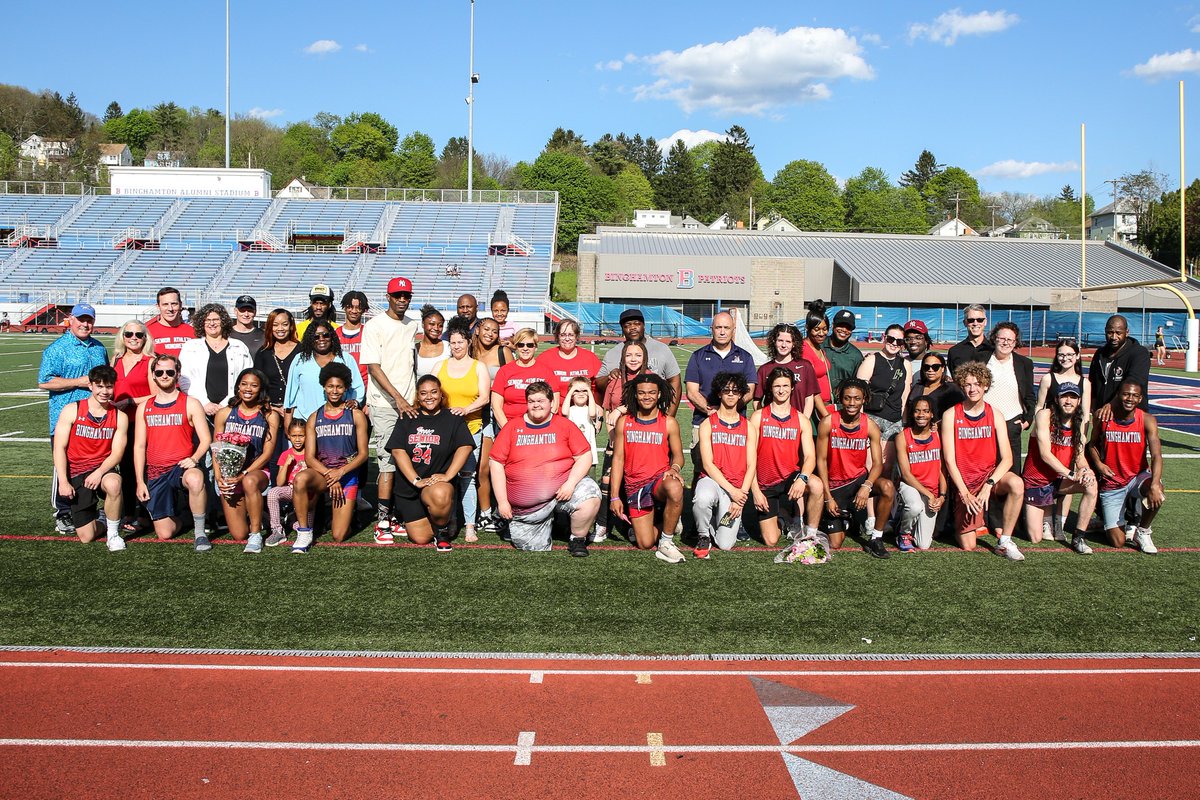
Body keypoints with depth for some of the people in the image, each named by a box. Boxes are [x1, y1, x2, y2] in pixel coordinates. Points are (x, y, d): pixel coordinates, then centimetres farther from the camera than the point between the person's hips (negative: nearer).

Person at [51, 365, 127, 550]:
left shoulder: (119, 417, 0)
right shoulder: (71, 411, -2)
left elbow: (117, 452, -5)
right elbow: (60, 448, -4)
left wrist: (100, 472, -24)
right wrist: (63, 482, -12)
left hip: (103, 469, 0)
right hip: (76, 474, 0)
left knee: (114, 484, -40)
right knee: (86, 537, -6)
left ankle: (113, 533, -17)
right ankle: (102, 520, 32)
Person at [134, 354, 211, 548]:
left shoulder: (190, 404, 3)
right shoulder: (144, 407, 12)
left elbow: (206, 439, -2)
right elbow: (139, 446, 10)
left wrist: (194, 459, -22)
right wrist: (140, 481, 3)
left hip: (182, 467, -3)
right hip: (155, 472, 3)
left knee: (196, 479, -41)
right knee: (164, 533, -4)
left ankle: (200, 532, -25)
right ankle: (180, 518, 33)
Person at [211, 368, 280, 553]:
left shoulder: (269, 416, 1)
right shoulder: (224, 414, 7)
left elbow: (267, 453, -4)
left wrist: (244, 474, -16)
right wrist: (219, 477, -11)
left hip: (257, 471, -2)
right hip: (229, 474, 2)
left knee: (249, 482, -41)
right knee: (239, 535, -9)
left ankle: (256, 534, -24)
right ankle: (251, 517, 30)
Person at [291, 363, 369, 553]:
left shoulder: (356, 415, 4)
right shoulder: (314, 418, 8)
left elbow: (363, 454, 0)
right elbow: (309, 457, 1)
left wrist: (340, 472, -16)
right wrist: (329, 474, -17)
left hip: (347, 475, -1)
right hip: (321, 472, 1)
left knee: (339, 536, -9)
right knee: (301, 479, -39)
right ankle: (304, 532, -19)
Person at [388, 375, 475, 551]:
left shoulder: (453, 419, 3)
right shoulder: (407, 419, 8)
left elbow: (465, 447, -10)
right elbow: (397, 451, -3)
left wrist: (447, 476, -22)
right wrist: (416, 480, -15)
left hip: (439, 483, -3)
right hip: (408, 488, 3)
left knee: (440, 494, -40)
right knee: (420, 539, -3)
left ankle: (442, 531, -8)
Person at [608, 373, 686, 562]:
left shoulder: (669, 423, 2)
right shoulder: (623, 422, 4)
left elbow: (677, 454, 6)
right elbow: (618, 459, 4)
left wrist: (675, 468, -20)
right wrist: (614, 496, 0)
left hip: (660, 479, -1)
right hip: (635, 486, 1)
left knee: (675, 489, -40)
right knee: (645, 543, -9)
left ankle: (666, 542, -20)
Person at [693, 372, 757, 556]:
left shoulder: (748, 427, 11)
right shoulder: (708, 424, 3)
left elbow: (751, 466, 4)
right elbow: (707, 464, -6)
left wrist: (741, 496, -10)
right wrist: (731, 490, -16)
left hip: (737, 487, 1)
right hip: (711, 480, -1)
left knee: (725, 544, -13)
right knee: (703, 499, -40)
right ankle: (703, 536, -9)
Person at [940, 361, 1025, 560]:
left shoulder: (994, 414, 1)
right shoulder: (951, 415, -5)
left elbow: (1007, 458, -6)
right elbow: (949, 460, -7)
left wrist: (989, 485, -20)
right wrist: (964, 493, -15)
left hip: (990, 475, 2)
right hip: (964, 481, -2)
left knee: (1017, 484, -34)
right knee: (968, 547, -9)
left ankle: (1005, 542, -18)